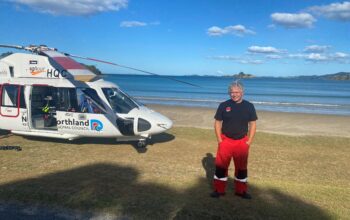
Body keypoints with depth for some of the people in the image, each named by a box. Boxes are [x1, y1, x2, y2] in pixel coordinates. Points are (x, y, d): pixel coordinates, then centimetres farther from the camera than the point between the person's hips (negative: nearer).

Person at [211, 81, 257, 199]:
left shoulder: (249, 106, 0)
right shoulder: (223, 105, -3)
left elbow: (253, 124, 3)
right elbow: (217, 122, 1)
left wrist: (249, 141, -3)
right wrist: (219, 140, -5)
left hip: (242, 142, 1)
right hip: (225, 141, -1)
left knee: (241, 167, 13)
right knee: (221, 166, 4)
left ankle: (241, 190, 29)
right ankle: (219, 190, 19)